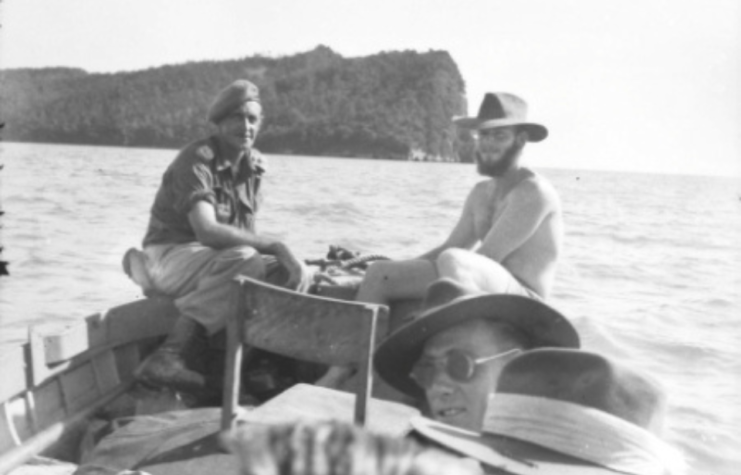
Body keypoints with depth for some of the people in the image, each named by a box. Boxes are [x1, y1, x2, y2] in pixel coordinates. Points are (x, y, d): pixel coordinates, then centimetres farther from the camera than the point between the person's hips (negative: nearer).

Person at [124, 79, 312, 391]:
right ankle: (167, 356, -36)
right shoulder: (197, 160, -18)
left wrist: (277, 253, -11)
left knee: (296, 273, -12)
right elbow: (206, 231, -32)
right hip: (171, 255, -7)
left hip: (217, 261, 7)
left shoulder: (252, 165, 6)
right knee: (243, 261, -37)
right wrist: (274, 245, -32)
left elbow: (246, 232, 8)